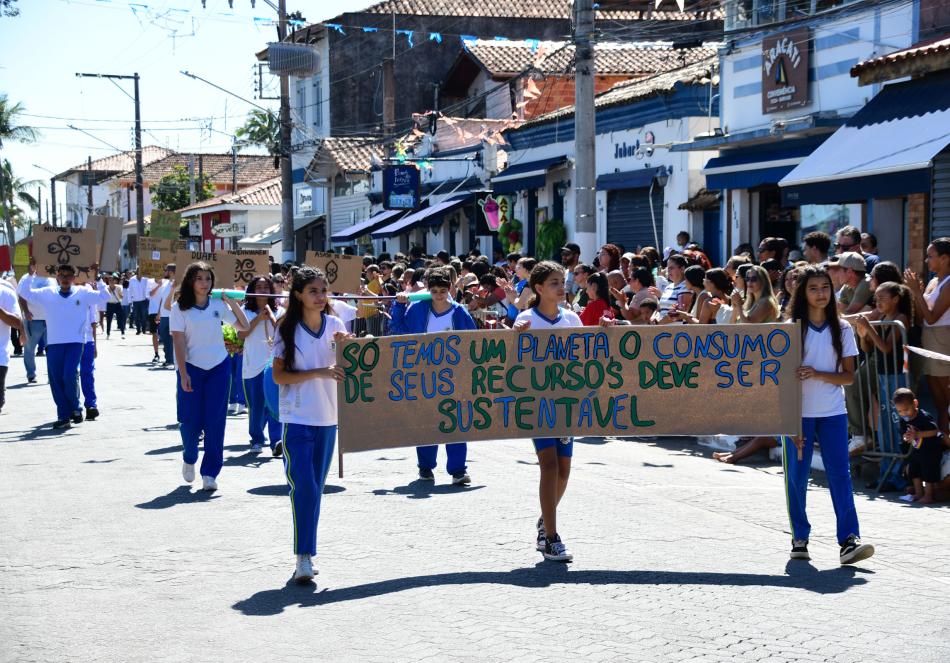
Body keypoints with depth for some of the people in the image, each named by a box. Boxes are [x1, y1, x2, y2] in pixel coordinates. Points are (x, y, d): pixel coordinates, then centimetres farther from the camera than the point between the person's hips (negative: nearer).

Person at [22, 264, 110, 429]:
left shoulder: (83, 293, 4)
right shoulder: (48, 293, 8)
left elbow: (105, 296, 1)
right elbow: (27, 293, 8)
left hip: (75, 343, -3)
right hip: (53, 344, 3)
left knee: (69, 376, -16)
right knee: (56, 381, 2)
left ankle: (75, 408, 9)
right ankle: (63, 416, 13)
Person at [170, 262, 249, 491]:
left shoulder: (218, 305, 4)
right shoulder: (180, 308, -3)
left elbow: (243, 326, 13)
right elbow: (178, 342, -7)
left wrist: (232, 302, 1)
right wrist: (183, 374, -13)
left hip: (218, 368, 2)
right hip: (192, 368, -2)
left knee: (215, 422, -2)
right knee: (191, 421, -1)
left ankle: (210, 473, 4)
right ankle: (189, 459, 30)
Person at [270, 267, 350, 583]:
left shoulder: (335, 326, 5)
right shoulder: (288, 330, -4)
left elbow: (348, 369, 9)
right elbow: (278, 376, -8)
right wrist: (318, 372, -19)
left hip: (328, 418, 4)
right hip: (296, 418, -4)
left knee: (316, 488, 10)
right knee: (303, 486, -13)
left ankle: (307, 554, 18)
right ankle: (303, 557, -9)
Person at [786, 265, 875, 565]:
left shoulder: (842, 329, 5)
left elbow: (849, 375, 4)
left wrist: (817, 374, -15)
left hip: (833, 413, 1)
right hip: (798, 413, -1)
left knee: (840, 473, -7)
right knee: (796, 476, 3)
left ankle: (849, 540, -11)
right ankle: (800, 538, 14)